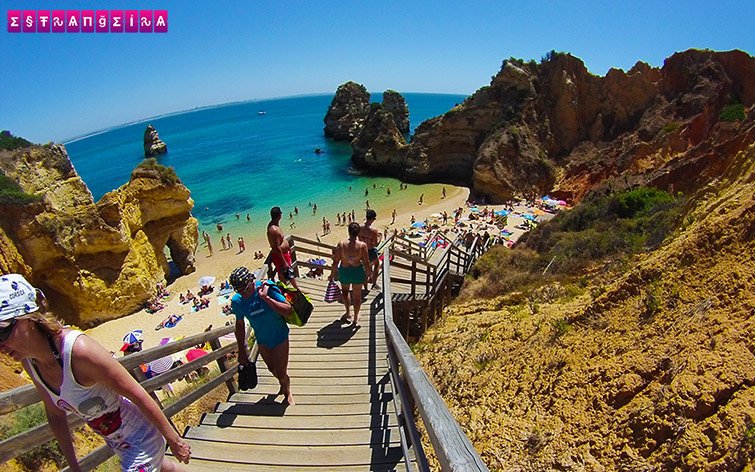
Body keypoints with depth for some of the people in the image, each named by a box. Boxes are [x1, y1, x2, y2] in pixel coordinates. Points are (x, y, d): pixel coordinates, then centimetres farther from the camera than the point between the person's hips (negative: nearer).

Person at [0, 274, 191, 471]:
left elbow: (140, 396, -26)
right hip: (116, 442, 8)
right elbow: (55, 413, 6)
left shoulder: (79, 350, -32)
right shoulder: (29, 361, -9)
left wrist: (174, 440, -16)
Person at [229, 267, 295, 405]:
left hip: (279, 337, -4)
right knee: (272, 369, 25)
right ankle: (283, 385, 59)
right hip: (262, 341, 4)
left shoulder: (267, 289, -28)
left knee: (281, 373, 5)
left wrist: (266, 298, -42)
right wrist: (242, 350, 6)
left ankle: (287, 392, 40)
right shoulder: (237, 301, -16)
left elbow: (288, 311, -34)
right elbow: (240, 325, 1)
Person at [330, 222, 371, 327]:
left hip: (344, 271, 0)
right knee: (357, 296, 19)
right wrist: (368, 274, 7)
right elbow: (366, 263, -12)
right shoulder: (362, 245, -20)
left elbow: (336, 262, -12)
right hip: (357, 271, 0)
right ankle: (355, 319, 31)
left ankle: (348, 313, 31)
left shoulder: (341, 244, -19)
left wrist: (332, 275, 3)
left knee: (345, 291, 31)